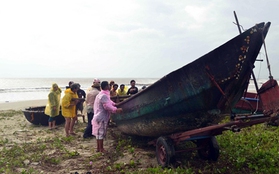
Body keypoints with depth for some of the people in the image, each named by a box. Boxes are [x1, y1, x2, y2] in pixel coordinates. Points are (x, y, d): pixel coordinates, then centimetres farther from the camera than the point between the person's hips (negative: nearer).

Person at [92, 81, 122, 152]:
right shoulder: (104, 96, -20)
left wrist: (115, 104, 14)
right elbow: (107, 106, -26)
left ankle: (98, 148, 26)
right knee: (101, 133, -1)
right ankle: (101, 149, 9)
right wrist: (116, 110, -26)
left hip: (99, 117, 11)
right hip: (102, 118, -11)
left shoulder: (101, 94, 14)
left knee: (99, 133, 16)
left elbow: (109, 102, 23)